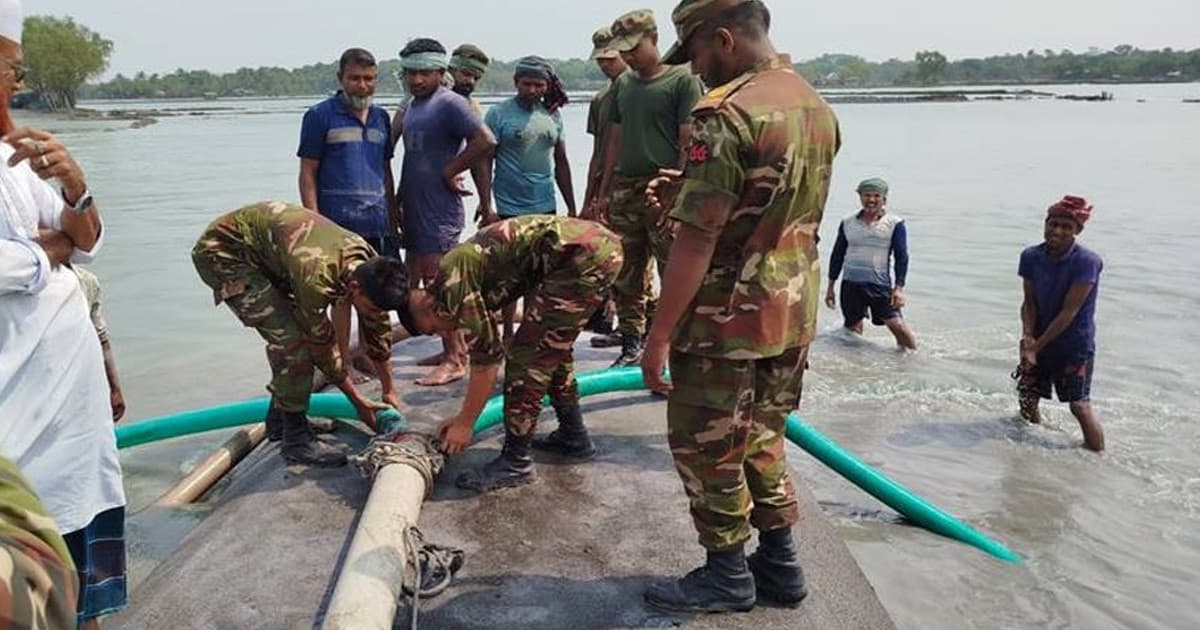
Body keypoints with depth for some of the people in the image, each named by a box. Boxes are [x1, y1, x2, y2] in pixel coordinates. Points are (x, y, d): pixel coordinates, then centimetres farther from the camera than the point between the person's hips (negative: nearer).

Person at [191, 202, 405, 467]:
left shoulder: (370, 265, -14)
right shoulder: (316, 277, -37)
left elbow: (379, 331, 0)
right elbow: (322, 346, -23)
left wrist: (390, 393, 7)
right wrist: (358, 402, -13)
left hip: (263, 250, 8)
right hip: (222, 252, -8)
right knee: (290, 337, -20)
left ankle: (280, 417, 26)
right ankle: (296, 440, -11)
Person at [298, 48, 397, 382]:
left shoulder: (380, 117, 15)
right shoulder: (321, 115, -1)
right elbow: (308, 173, -4)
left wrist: (394, 216, 17)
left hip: (377, 221, 5)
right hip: (339, 222, -5)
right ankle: (344, 362, 12)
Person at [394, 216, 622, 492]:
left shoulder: (452, 282, -6)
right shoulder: (464, 270, 21)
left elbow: (487, 357, -6)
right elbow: (487, 350, 28)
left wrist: (464, 425, 5)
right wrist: (464, 417, 32)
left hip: (581, 257, -10)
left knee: (528, 355, -4)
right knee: (552, 349, 23)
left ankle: (515, 462, 4)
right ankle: (574, 438, 34)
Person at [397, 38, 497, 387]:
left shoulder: (450, 104, -12)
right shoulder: (412, 106, 16)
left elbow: (486, 142, -24)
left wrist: (450, 171, -17)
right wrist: (399, 201, 15)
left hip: (439, 211, -10)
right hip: (414, 210, 10)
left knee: (436, 284, -8)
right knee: (413, 283, 13)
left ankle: (454, 360, 2)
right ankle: (456, 349, 23)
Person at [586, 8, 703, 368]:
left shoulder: (681, 80, -4)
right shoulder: (622, 84, 14)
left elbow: (688, 143, -8)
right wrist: (603, 193, 15)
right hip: (624, 191, 6)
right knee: (626, 277, 10)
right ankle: (631, 345, 21)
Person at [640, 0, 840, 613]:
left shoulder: (725, 114, -20)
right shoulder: (817, 107, 8)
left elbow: (696, 241, -22)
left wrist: (659, 335, -15)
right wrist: (689, 194, 11)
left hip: (726, 322, -8)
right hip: (791, 315, 8)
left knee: (706, 448, 9)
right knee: (760, 439, 21)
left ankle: (727, 576, 23)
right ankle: (779, 564, 31)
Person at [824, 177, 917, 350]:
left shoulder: (894, 224, 0)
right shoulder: (847, 223, 8)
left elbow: (901, 257, -1)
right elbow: (837, 255, 13)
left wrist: (899, 288, -9)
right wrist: (830, 287, 13)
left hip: (880, 285, -3)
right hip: (851, 284, 3)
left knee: (898, 325, -9)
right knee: (852, 328, 7)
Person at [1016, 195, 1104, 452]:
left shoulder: (1086, 262, -19)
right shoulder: (1031, 256, -4)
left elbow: (1069, 312, -20)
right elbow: (1029, 302, -1)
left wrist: (1036, 346, -20)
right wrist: (1027, 337, -18)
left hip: (1075, 345, -5)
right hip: (1040, 341, 5)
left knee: (1079, 406, -7)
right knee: (1027, 398, 9)